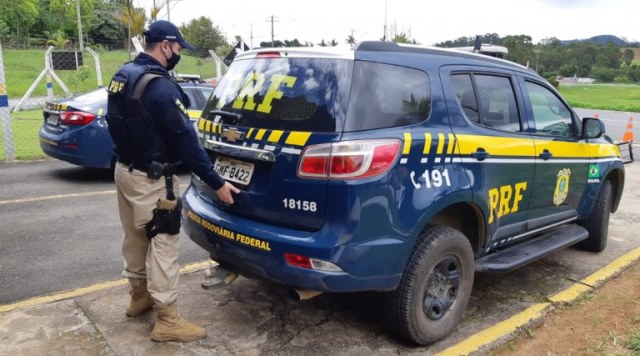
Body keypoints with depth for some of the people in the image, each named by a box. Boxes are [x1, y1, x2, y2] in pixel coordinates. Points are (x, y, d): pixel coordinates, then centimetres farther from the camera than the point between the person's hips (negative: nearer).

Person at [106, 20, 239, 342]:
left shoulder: (122, 76, 7)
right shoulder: (160, 86, -23)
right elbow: (185, 140, -24)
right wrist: (217, 183, -19)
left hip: (125, 169, 10)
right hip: (151, 179, -10)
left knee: (134, 237, 21)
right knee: (162, 245, -2)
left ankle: (139, 297, 38)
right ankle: (167, 321, 7)